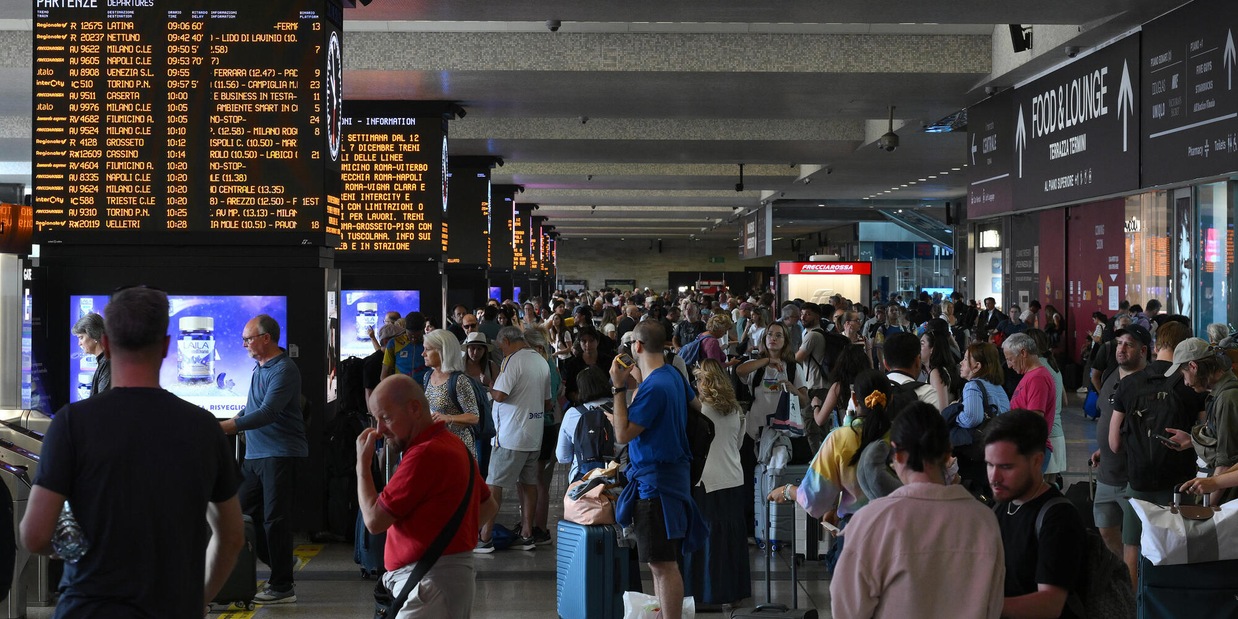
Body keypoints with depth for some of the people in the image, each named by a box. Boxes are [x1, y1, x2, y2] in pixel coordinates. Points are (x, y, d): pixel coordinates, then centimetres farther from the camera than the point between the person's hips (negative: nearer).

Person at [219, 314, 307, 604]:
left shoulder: (284, 370, -16)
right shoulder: (259, 367, 14)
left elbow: (267, 413, -25)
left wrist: (227, 426, -30)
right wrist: (232, 424, 10)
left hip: (280, 453, -10)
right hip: (256, 453, 10)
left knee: (275, 519, -5)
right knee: (242, 512, 12)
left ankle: (282, 587, 3)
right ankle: (281, 562, 24)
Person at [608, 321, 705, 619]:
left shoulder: (653, 387, -20)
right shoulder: (674, 375, 9)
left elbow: (623, 434, -19)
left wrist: (619, 387, -15)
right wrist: (639, 382, 17)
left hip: (655, 480, -10)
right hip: (672, 474, 10)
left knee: (662, 563, -8)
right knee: (661, 561, 16)